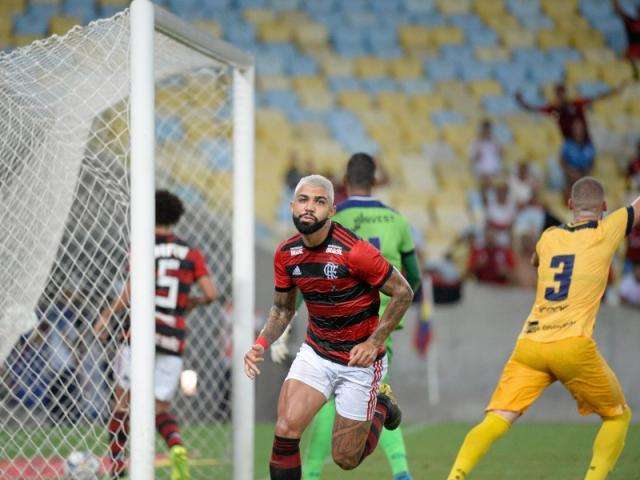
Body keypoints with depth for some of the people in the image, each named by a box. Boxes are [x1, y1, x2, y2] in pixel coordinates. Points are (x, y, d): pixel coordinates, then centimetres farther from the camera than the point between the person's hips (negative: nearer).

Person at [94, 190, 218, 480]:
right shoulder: (192, 255, 9)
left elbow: (130, 293, -12)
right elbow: (211, 293, 0)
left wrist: (105, 318, 0)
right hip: (174, 340, 3)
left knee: (123, 400, 12)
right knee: (161, 409, 10)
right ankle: (177, 447, -21)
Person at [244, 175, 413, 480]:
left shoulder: (354, 251, -23)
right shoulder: (286, 254, -4)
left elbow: (403, 292, -13)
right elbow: (283, 309, 11)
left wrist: (374, 342, -19)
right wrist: (261, 344, -7)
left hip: (360, 361, -4)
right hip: (315, 354, 4)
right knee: (285, 430, -19)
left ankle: (382, 405, 34)